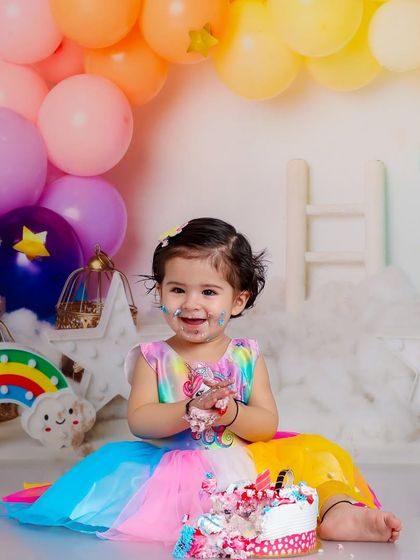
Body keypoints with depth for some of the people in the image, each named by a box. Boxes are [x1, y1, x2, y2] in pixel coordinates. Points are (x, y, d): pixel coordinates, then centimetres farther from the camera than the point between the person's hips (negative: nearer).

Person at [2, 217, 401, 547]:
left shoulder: (246, 357, 9)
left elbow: (267, 424, 1)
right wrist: (192, 410, -23)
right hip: (174, 466, -2)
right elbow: (138, 421, -8)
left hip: (245, 463, 2)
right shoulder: (154, 357, 6)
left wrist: (231, 413, -21)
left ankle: (339, 509, -37)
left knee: (310, 453, -16)